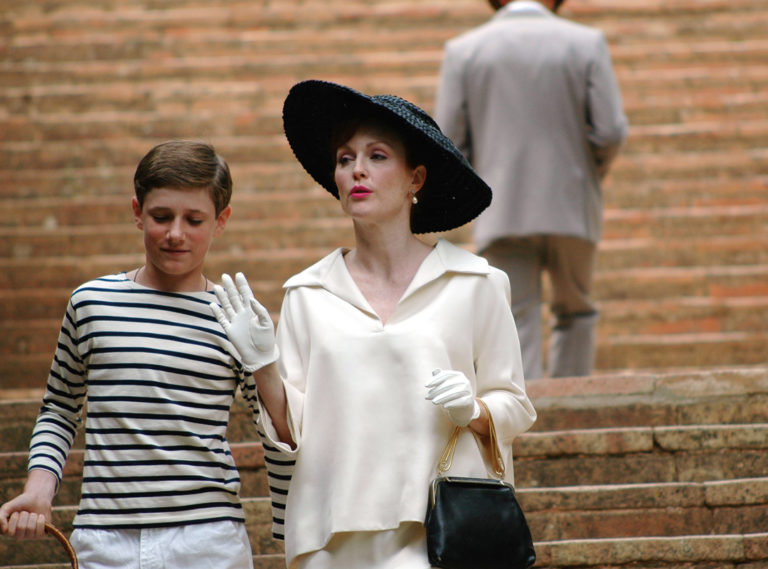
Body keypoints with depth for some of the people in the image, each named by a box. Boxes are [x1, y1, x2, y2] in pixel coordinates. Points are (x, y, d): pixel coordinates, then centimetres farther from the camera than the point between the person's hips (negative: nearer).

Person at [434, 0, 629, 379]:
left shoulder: (464, 50, 2)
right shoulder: (586, 43, 0)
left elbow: (447, 144, -1)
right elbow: (611, 131, -7)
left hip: (502, 215, 0)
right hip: (570, 209, 0)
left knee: (513, 324, 1)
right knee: (574, 312, 19)